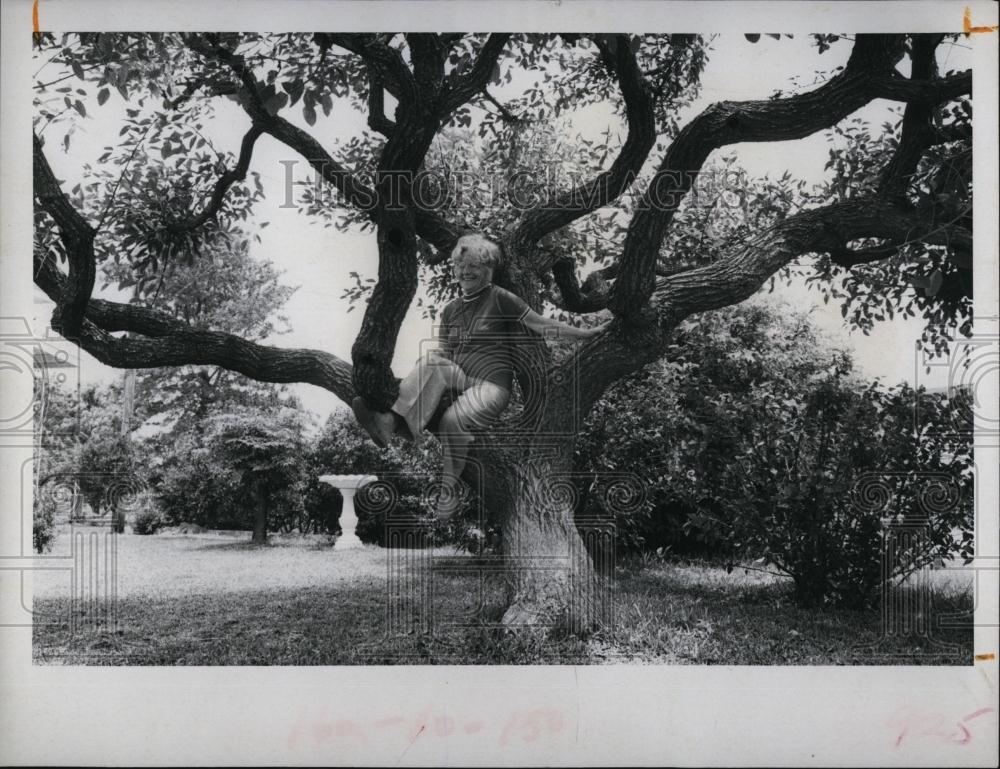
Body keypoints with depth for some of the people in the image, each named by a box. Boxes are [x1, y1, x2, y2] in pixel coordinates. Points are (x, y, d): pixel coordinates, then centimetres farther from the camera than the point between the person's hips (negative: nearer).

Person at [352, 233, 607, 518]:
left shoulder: (500, 299, 1)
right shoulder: (451, 309, 18)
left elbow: (541, 323, -1)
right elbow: (444, 353, 18)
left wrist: (587, 333, -7)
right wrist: (425, 368, -3)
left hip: (492, 385, -5)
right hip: (459, 380, 5)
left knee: (453, 420, -33)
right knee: (432, 360, -27)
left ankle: (450, 491, -17)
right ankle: (393, 420, -44)